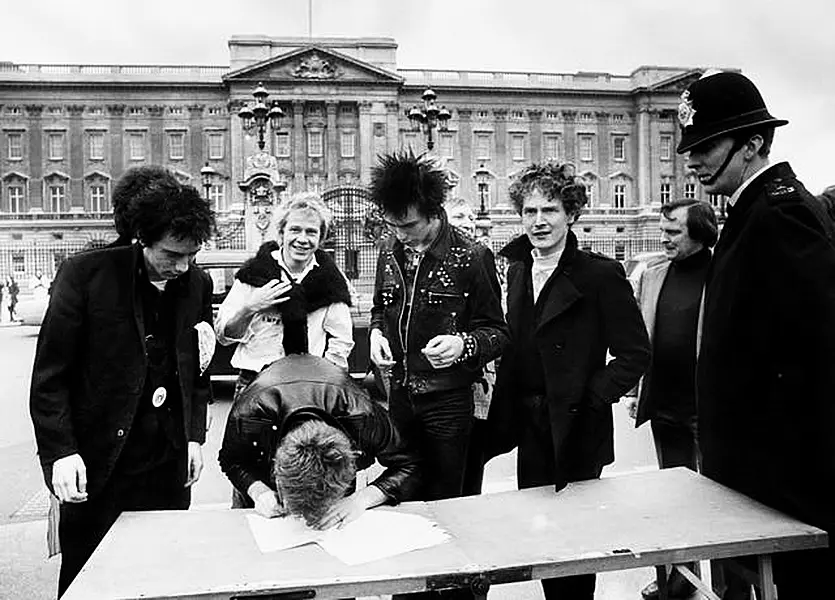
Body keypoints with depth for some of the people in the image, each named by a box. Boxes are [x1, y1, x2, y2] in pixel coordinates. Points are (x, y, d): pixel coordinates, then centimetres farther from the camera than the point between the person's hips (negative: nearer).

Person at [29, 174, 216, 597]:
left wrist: (195, 436, 7)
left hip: (169, 467, 4)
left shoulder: (197, 285, 4)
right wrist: (61, 451, -13)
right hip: (98, 467, -3)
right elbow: (49, 375, -7)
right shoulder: (86, 274, -9)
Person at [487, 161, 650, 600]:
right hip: (531, 431, 6)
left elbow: (635, 354, -12)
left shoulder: (600, 274, -12)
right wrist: (506, 412, 6)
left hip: (576, 432, -6)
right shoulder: (517, 270, 7)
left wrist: (588, 398, -16)